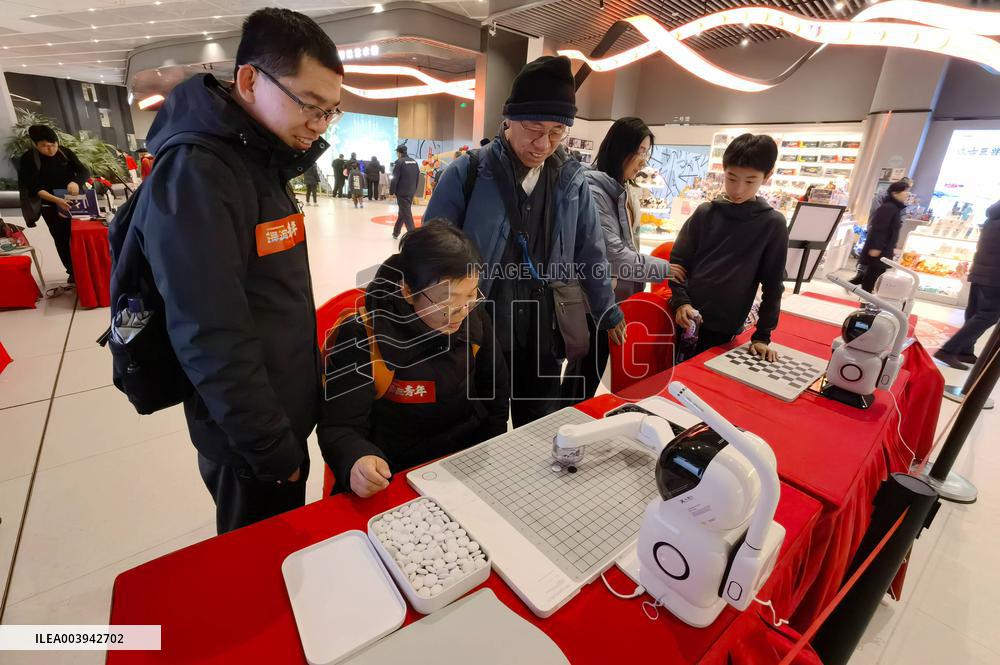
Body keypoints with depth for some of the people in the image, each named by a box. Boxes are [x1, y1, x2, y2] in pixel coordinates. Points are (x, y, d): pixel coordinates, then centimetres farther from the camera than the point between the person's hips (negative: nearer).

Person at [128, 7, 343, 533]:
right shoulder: (194, 174, -24)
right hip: (249, 438, -8)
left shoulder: (263, 161, 6)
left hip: (285, 412, 8)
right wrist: (273, 447, -18)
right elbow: (211, 341, -25)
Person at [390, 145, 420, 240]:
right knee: (402, 212, 18)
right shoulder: (414, 162, 9)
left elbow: (394, 179, -14)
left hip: (402, 193, -7)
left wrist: (391, 192, -6)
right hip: (411, 192, 7)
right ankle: (395, 233, 31)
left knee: (406, 215, -7)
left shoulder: (399, 162, -11)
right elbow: (418, 178, 13)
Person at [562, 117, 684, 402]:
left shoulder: (623, 190, 12)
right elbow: (613, 253, -23)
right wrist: (662, 268, -14)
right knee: (585, 371, 3)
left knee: (594, 369, 18)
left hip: (618, 298, 9)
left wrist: (639, 282, 15)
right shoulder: (594, 190, -18)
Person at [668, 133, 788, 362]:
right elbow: (678, 261, 3)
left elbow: (772, 284, 1)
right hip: (684, 317, 2)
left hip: (723, 329, -1)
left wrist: (762, 335, 0)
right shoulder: (705, 213, 1)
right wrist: (681, 301, -11)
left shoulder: (773, 224, -2)